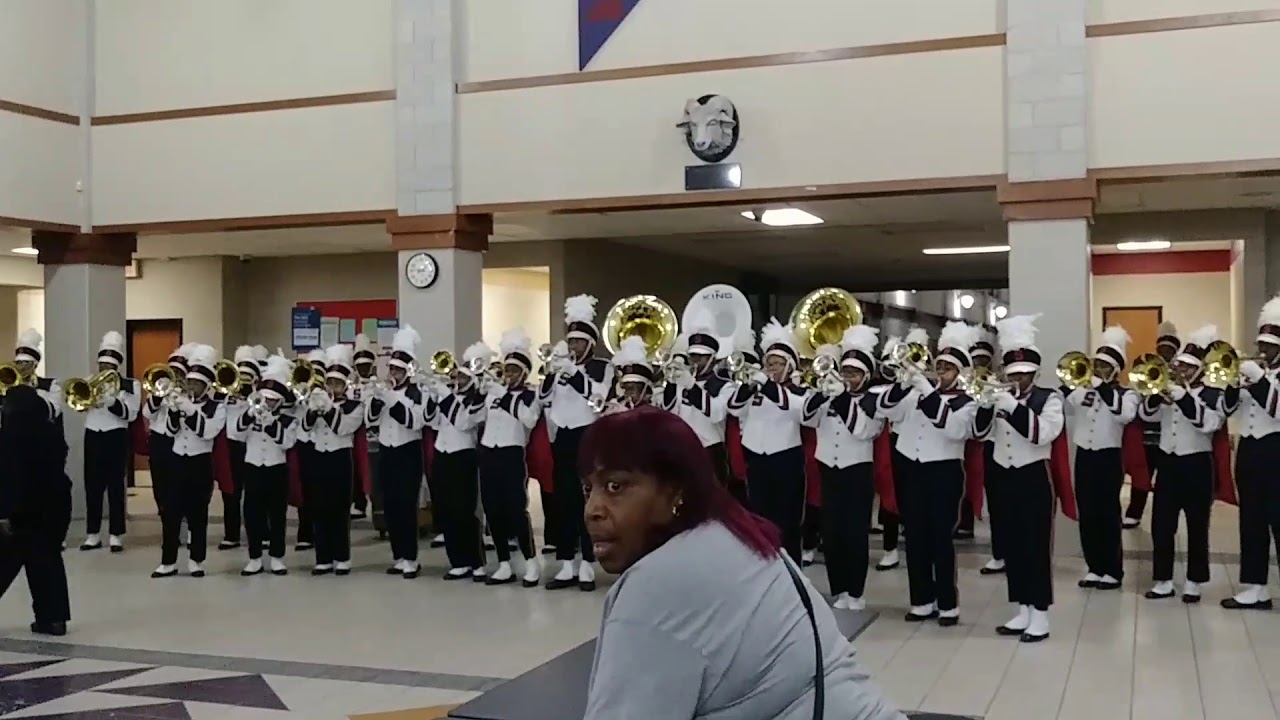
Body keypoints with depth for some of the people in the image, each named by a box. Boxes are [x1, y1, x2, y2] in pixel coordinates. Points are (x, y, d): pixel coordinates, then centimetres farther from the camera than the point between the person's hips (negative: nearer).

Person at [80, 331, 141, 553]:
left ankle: (116, 535, 2)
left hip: (116, 437, -4)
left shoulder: (130, 385, 0)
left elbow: (131, 414, -11)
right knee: (92, 486, 4)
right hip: (93, 436, 4)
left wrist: (112, 401, -25)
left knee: (116, 486, -2)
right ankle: (93, 534, 12)